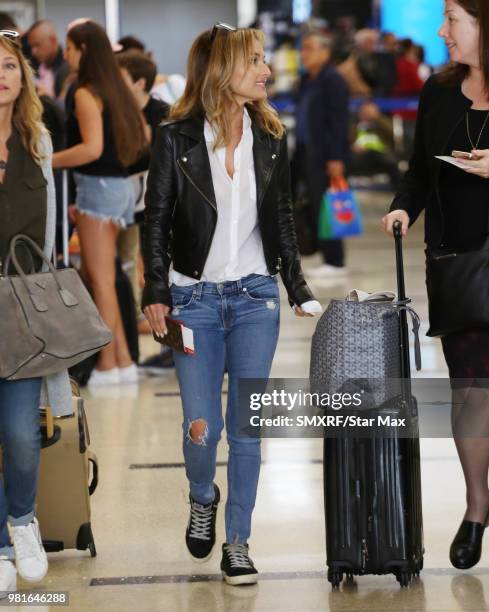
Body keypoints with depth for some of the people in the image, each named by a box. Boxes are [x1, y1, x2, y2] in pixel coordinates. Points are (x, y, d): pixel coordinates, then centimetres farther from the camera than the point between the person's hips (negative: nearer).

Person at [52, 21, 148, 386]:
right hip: (121, 185, 8)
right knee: (92, 275, 12)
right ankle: (123, 360, 11)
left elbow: (92, 148, -22)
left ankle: (108, 365, 3)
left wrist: (47, 162, -17)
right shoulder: (117, 90, 12)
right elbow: (142, 140, 16)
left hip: (98, 187, -8)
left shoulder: (86, 94, -12)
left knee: (100, 279, -1)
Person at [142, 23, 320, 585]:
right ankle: (202, 498, 30)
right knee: (202, 426, -3)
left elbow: (281, 222, 13)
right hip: (195, 298, -2)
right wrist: (156, 294, -10)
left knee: (247, 425, 1)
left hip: (255, 297, 2)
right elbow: (156, 222, -2)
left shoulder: (270, 138, 5)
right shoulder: (176, 138, -5)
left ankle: (238, 543, 11)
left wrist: (299, 291, 10)